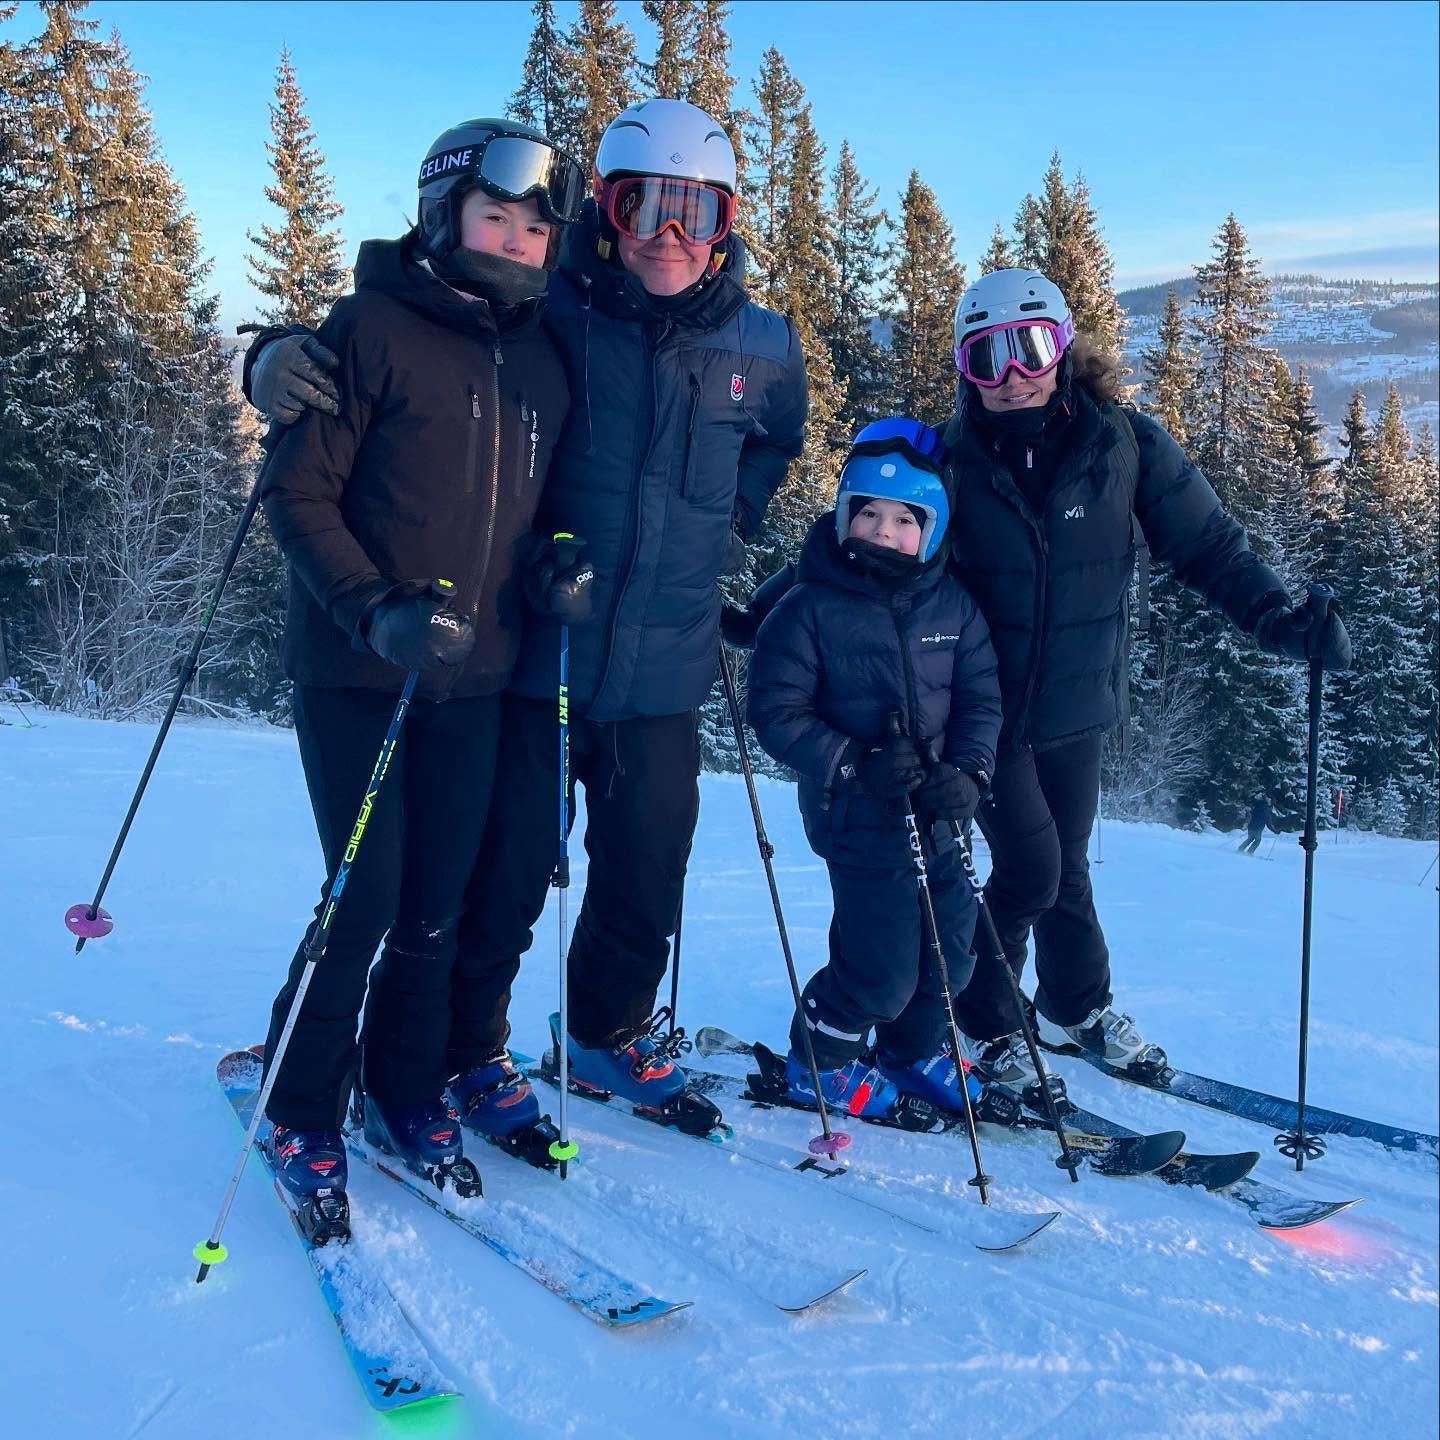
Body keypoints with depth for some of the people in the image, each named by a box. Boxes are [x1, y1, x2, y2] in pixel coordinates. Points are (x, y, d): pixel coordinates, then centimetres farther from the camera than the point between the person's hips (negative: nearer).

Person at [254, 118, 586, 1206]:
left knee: (439, 907, 9)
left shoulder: (547, 359, 11)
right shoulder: (373, 327, -6)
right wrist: (373, 611, -19)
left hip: (477, 680, 5)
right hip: (355, 672, -4)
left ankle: (407, 1092, 28)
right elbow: (298, 490, -8)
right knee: (365, 901, -3)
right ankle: (302, 1107, 19)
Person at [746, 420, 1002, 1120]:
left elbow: (981, 699, 3)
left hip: (936, 815, 6)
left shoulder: (952, 607, 2)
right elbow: (777, 712, -12)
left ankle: (915, 1047, 42)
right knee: (885, 966, -5)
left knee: (953, 944, 15)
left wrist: (968, 771, -15)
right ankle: (821, 1056, 23)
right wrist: (857, 763, -22)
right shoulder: (809, 609, -11)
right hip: (856, 817, -5)